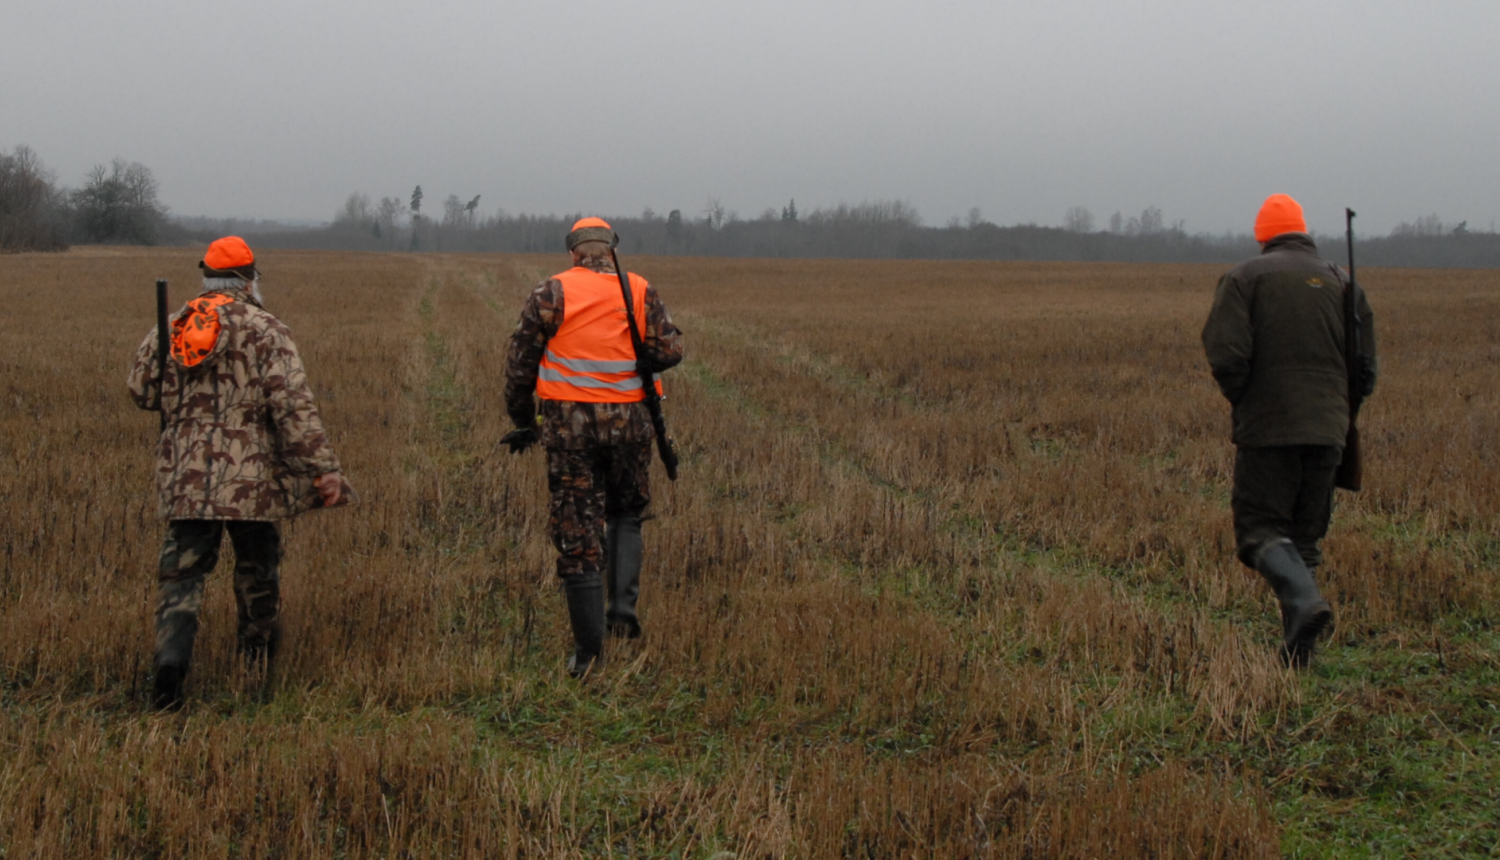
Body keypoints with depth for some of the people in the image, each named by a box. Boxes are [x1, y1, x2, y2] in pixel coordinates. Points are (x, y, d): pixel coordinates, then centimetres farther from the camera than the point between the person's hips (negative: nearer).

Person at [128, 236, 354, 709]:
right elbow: (294, 406, -15)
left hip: (184, 475, 3)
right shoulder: (265, 331, -7)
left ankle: (171, 657, -18)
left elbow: (141, 391, 15)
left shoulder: (170, 330, 6)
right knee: (258, 564, 18)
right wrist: (324, 469, -15)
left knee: (182, 571, 4)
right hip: (251, 475, -2)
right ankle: (259, 650, 32)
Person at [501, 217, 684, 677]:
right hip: (627, 422, 2)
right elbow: (669, 350, -5)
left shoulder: (551, 292, -1)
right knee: (625, 514, 23)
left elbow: (521, 360, -2)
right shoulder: (641, 291, 4)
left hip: (569, 422, -1)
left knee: (577, 529, 2)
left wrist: (523, 421, 9)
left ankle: (588, 649, 2)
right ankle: (623, 603, 4)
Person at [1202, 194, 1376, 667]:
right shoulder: (1340, 281, 12)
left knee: (1260, 528, -1)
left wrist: (1241, 401, 6)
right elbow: (1366, 366, 8)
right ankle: (1296, 648, 8)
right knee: (1305, 535, 12)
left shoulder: (1246, 278, 0)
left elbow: (1226, 355, -12)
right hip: (1327, 429, 4)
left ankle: (1304, 598, -29)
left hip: (1266, 427, -4)